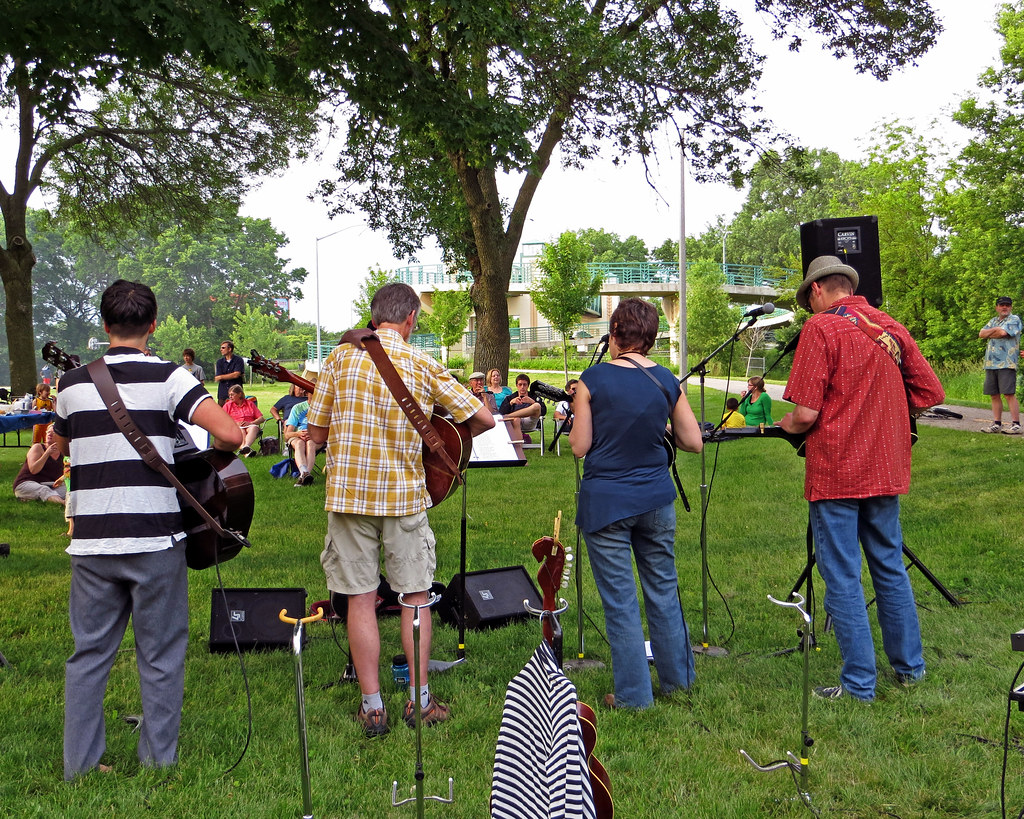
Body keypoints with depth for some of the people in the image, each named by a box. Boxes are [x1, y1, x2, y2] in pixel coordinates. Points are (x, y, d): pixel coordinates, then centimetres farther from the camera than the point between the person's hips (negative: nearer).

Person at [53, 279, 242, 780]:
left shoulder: (72, 383, 6)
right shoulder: (167, 377, -7)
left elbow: (60, 447, 24)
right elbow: (230, 434, -18)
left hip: (90, 540, 4)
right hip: (154, 539, -3)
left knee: (89, 653, 14)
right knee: (160, 656, 9)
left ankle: (80, 762, 19)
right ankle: (158, 760, 17)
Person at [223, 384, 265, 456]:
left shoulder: (250, 403, 19)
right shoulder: (228, 405, 19)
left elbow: (261, 418, 12)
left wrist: (250, 423, -8)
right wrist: (234, 423, -11)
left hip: (249, 426, 1)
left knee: (253, 427, -35)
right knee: (240, 430, -37)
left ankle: (246, 446, -63)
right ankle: (246, 452, -63)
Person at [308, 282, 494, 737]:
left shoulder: (340, 358, -1)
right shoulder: (424, 366, -3)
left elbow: (316, 432, 1)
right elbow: (484, 419, -2)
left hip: (348, 492, 1)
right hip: (404, 493, 0)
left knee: (360, 598, 6)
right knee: (415, 596, 12)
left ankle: (372, 706, 9)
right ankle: (420, 699, 17)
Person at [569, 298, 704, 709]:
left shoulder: (593, 379, -11)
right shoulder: (667, 382, -1)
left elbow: (579, 446, -8)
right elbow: (693, 442, 4)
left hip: (605, 501, -4)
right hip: (655, 498, 4)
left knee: (620, 600, 4)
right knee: (663, 590, 18)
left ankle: (634, 694, 12)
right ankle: (677, 677, 30)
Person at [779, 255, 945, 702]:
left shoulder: (821, 327, -13)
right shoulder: (892, 328, 6)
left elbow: (805, 414, -18)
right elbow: (931, 393, 9)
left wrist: (783, 424, 3)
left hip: (836, 475, -6)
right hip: (886, 471, 6)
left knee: (842, 578, 2)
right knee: (890, 569, 18)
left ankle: (859, 683, 7)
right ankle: (909, 666, 29)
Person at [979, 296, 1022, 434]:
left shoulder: (1014, 319, 1)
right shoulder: (993, 321, 22)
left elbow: (1003, 333, -15)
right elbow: (981, 334, 8)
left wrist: (989, 334, 3)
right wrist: (995, 330, -7)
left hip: (1006, 364, -7)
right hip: (991, 364, 7)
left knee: (1009, 394, -11)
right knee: (994, 395, 8)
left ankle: (1016, 425, -9)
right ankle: (996, 424, 13)